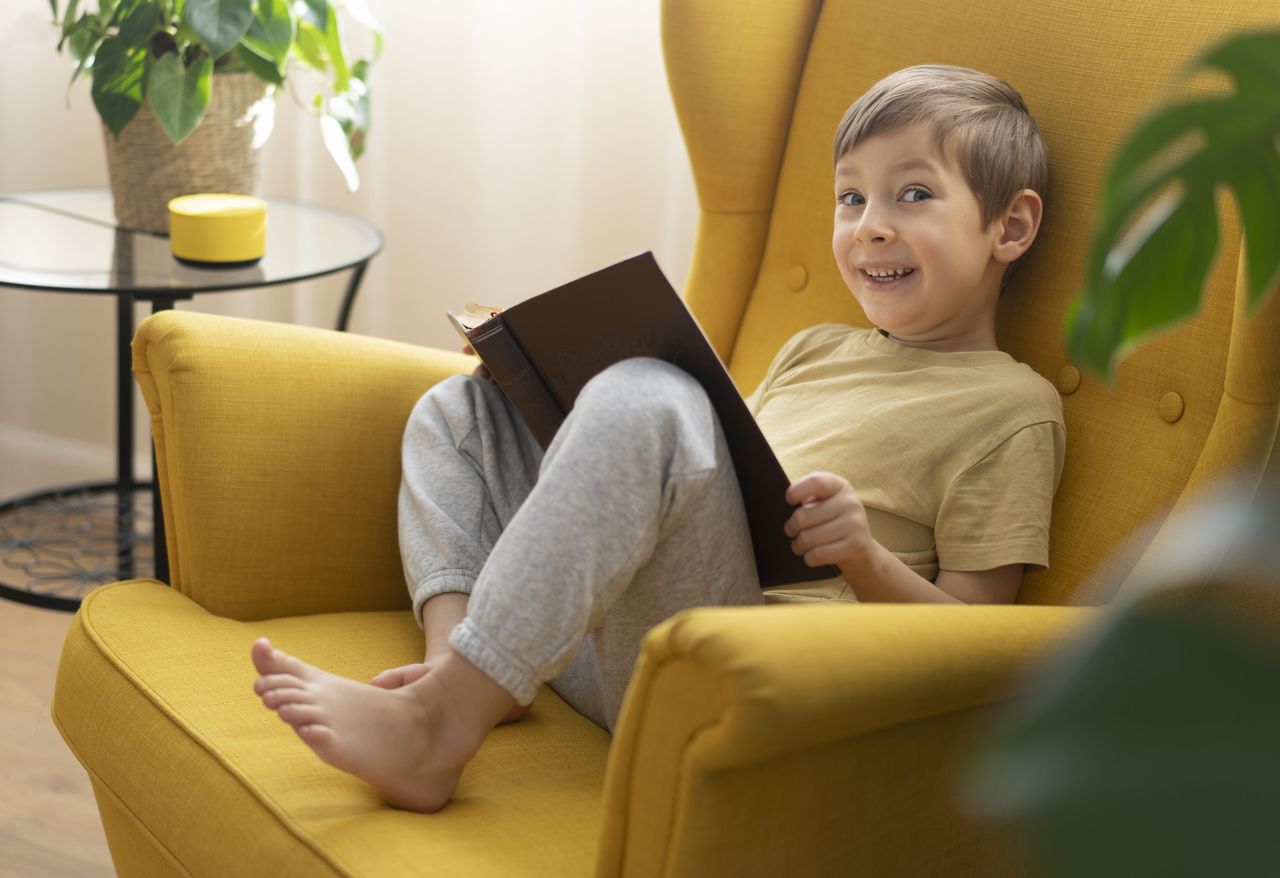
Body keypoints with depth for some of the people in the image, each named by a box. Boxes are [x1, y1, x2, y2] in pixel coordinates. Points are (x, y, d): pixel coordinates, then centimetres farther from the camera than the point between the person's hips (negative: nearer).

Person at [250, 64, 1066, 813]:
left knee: (642, 401, -32)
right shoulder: (814, 352, 27)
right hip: (602, 644, 9)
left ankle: (438, 728, -32)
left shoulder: (1013, 407, 2)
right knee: (461, 407, 20)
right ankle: (457, 652, -8)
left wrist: (868, 561, -24)